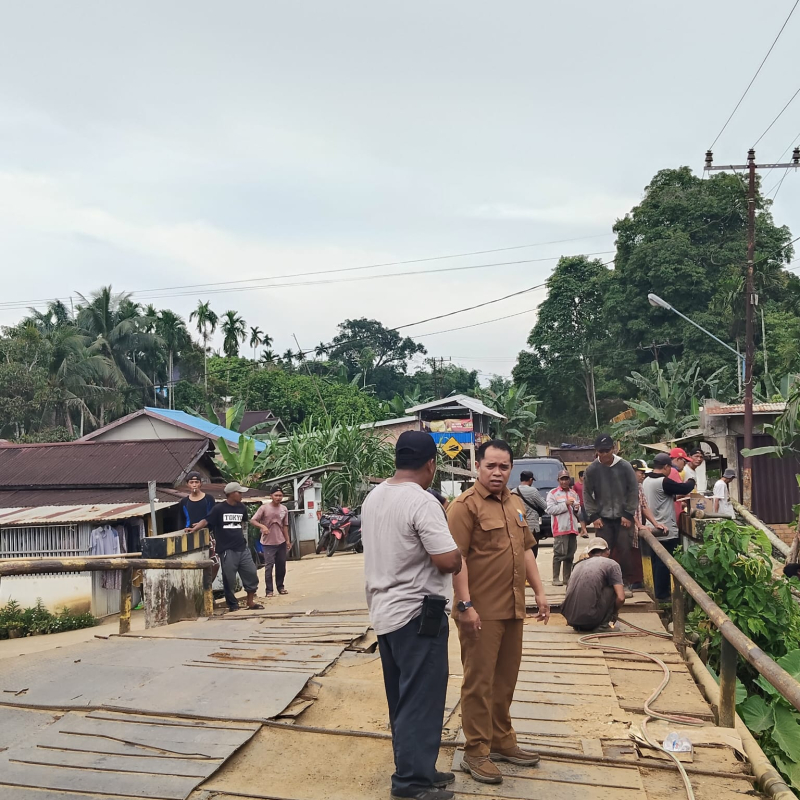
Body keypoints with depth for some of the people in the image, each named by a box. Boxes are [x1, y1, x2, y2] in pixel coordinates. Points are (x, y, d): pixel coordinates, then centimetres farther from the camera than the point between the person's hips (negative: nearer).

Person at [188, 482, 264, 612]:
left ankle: (250, 602, 21)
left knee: (251, 574, 7)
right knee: (229, 579, 1)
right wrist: (194, 529, -27)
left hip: (242, 548, 6)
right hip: (227, 550, -6)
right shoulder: (219, 508, -9)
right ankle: (232, 604, 16)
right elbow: (206, 521, -14)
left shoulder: (241, 507, 8)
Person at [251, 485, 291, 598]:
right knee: (269, 566, -5)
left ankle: (280, 586, 25)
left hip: (281, 542, 5)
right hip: (268, 543, -5)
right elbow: (253, 520, -11)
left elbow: (285, 526, 11)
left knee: (281, 565, 11)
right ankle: (269, 590, 1)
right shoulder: (264, 507, -10)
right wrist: (262, 526, -28)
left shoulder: (284, 509, 5)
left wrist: (288, 540, 9)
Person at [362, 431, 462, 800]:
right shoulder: (422, 502, -20)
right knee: (421, 699, 3)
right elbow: (450, 562, -23)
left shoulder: (373, 498, 6)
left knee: (403, 699, 17)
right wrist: (454, 547, -3)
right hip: (417, 613, -9)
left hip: (384, 611, 9)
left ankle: (413, 769, 28)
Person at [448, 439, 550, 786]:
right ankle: (475, 753, 13)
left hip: (513, 608, 7)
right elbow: (456, 559, -17)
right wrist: (465, 605, -21)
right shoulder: (465, 506, -12)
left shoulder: (516, 504, 13)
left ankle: (502, 740, 31)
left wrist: (539, 592, 15)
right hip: (482, 611, -7)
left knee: (506, 679, 17)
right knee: (479, 682, 2)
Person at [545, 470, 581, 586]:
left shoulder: (574, 493, 20)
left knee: (570, 555, 7)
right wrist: (565, 504, -13)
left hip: (573, 528, 5)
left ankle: (567, 578, 14)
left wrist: (577, 509, 1)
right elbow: (550, 509, -11)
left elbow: (579, 512, 24)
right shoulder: (553, 493, 3)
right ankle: (556, 578, -3)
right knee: (559, 554, -7)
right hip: (560, 528, -5)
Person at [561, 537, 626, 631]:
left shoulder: (578, 565, 21)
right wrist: (614, 612, 17)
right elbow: (621, 598, -5)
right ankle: (603, 624, 8)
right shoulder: (611, 564, 5)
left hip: (570, 618, 6)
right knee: (614, 587, 12)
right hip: (590, 619, -6)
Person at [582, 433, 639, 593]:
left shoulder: (625, 467, -5)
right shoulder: (591, 469, -3)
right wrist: (593, 516, -5)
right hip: (602, 518, 1)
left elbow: (633, 491, -1)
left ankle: (626, 584, 12)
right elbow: (587, 494, 2)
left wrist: (628, 514, -6)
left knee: (624, 551, 1)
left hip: (623, 517, 0)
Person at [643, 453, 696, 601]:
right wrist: (691, 481, 6)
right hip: (666, 530, -9)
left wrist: (674, 497, 15)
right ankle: (662, 595, 4)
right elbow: (685, 488, -13)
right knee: (665, 564, -1)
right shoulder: (663, 482, -19)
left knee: (657, 562, 15)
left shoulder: (647, 481, 9)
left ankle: (658, 593, 22)